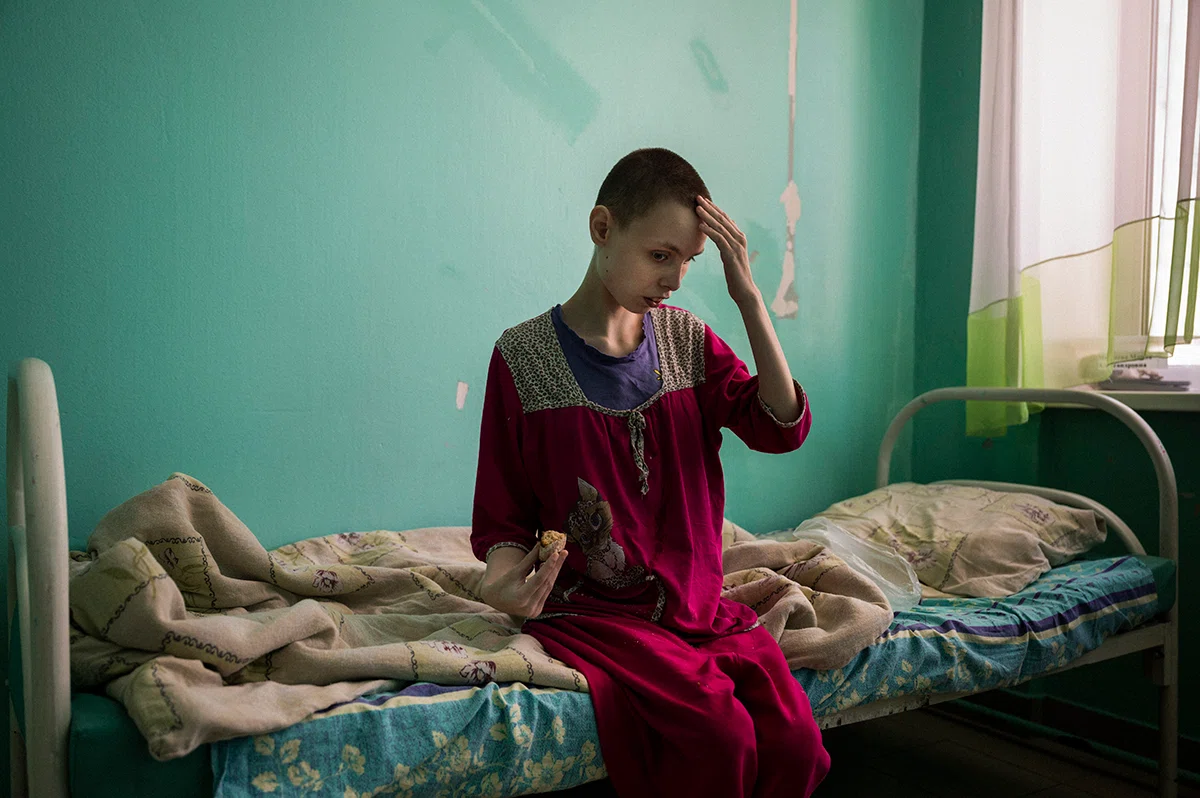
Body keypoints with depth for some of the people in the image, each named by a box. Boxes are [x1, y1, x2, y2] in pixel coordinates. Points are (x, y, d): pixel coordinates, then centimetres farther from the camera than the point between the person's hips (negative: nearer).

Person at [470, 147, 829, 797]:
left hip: (697, 603, 5)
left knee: (795, 741, -15)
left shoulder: (686, 340, 9)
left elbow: (782, 426, -3)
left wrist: (748, 298, -9)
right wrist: (502, 579, -24)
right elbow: (503, 516, -2)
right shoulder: (524, 355, -5)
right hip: (593, 612, -4)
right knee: (720, 739, -25)